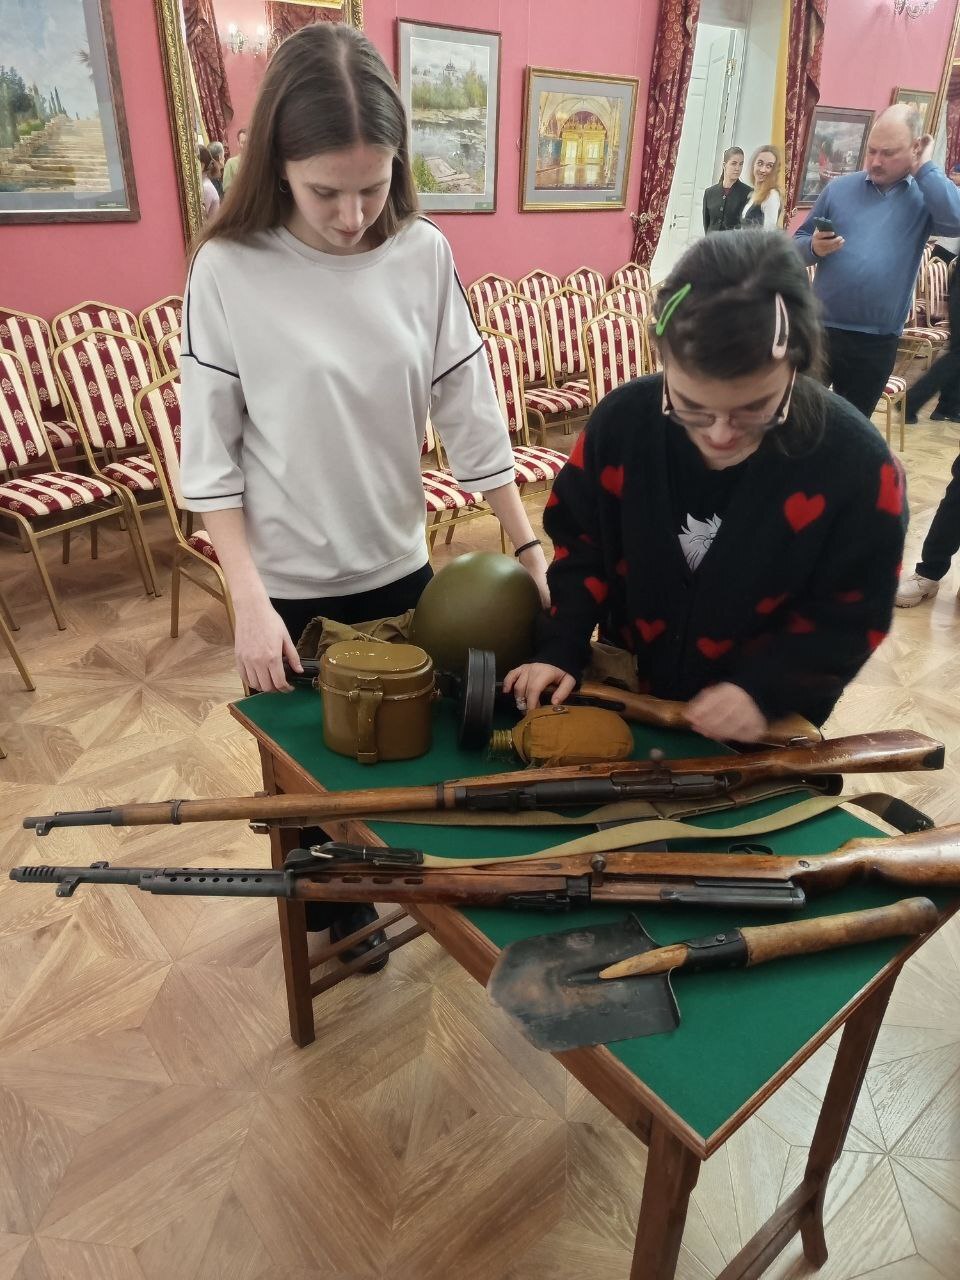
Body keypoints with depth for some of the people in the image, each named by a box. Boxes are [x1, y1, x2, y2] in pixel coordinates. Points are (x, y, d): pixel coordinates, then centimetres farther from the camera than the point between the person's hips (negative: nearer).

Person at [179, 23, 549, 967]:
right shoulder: (228, 270, -13)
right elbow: (210, 457, -11)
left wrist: (529, 548, -5)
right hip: (289, 583, -2)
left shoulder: (424, 257, -5)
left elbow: (470, 414, -2)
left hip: (399, 567, 3)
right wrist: (250, 601, -17)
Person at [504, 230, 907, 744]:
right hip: (629, 688, 2)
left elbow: (852, 617, -13)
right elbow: (580, 541, -6)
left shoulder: (857, 465, -23)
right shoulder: (621, 421, -18)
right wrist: (560, 647, -14)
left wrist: (763, 687, -24)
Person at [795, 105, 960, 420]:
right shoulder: (840, 188, 5)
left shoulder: (926, 197, 3)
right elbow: (798, 243, 7)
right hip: (821, 330, 0)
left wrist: (924, 167, -9)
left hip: (877, 342, 0)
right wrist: (814, 247, -16)